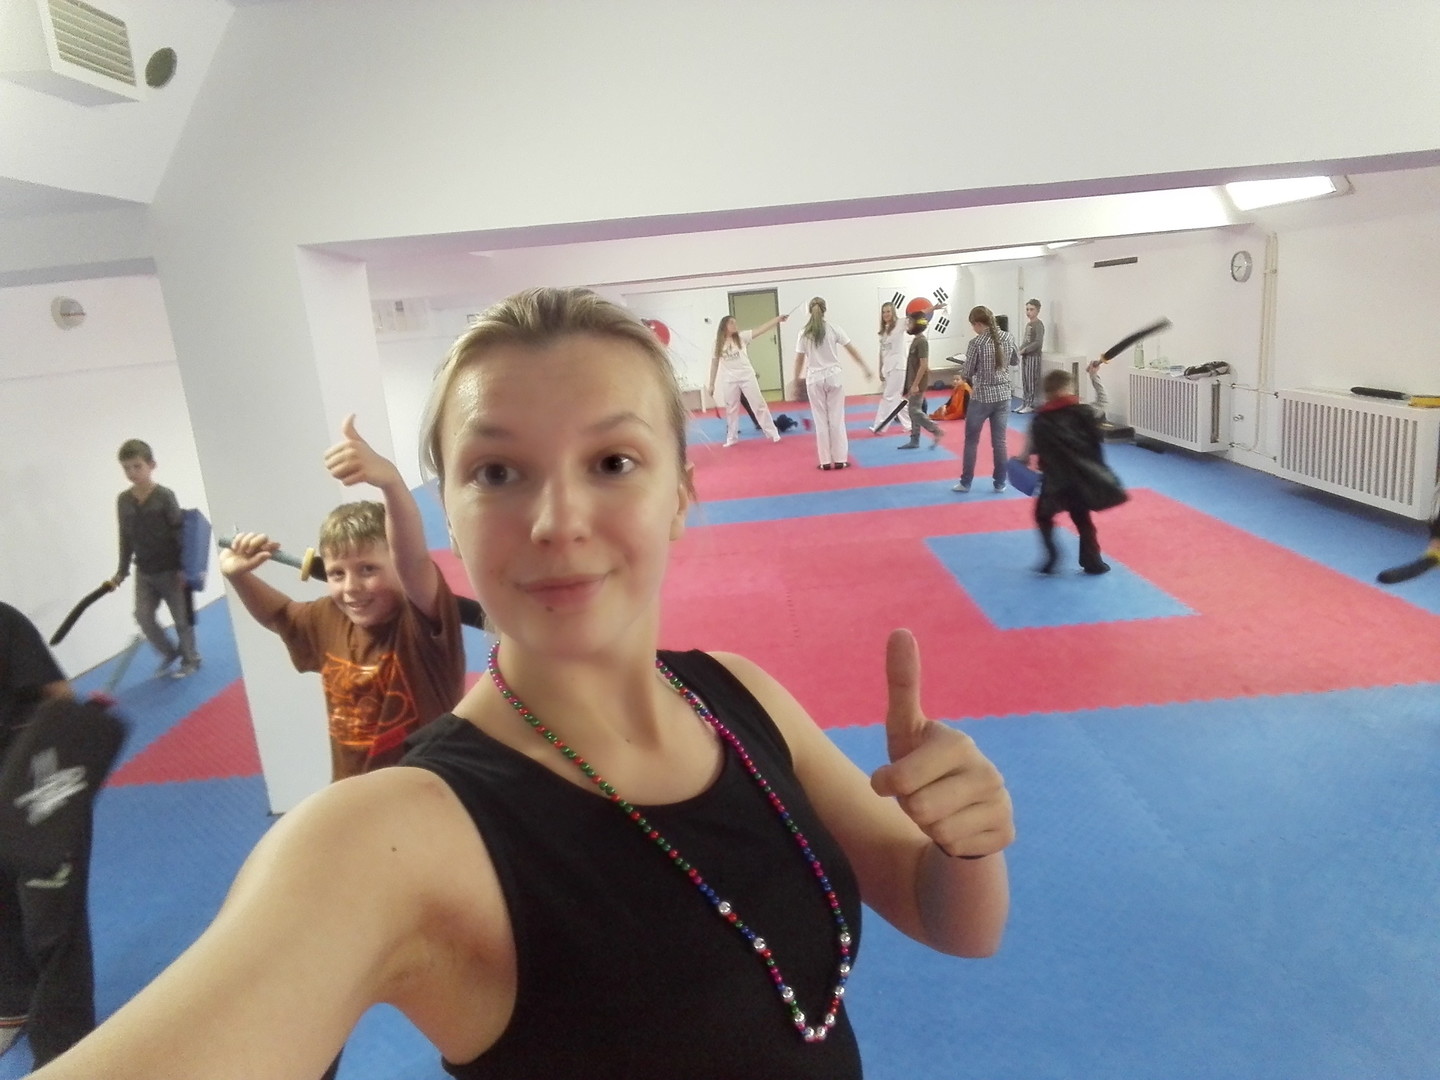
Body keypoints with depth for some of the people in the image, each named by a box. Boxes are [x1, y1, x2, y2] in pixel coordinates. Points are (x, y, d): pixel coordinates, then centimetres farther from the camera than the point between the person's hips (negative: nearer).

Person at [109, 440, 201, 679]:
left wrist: (183, 568, -15)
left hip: (170, 569, -5)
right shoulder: (123, 501, 2)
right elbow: (126, 539, 9)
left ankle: (190, 659, 23)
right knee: (143, 616, 2)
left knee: (181, 617, 6)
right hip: (144, 572, 5)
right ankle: (169, 652, 24)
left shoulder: (164, 496, -13)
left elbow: (179, 533, -12)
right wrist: (122, 571, 9)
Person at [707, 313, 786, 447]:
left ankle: (772, 433, 7)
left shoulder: (741, 336, 1)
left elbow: (760, 330, -8)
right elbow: (714, 364, 7)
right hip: (729, 380, 1)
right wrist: (711, 384, 7)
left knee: (759, 404, 2)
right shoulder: (718, 343, 2)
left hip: (747, 376, 0)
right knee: (731, 409, 10)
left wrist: (778, 319, -19)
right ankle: (732, 438, 23)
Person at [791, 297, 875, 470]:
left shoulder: (804, 334, -2)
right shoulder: (834, 329, -3)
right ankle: (840, 459, 8)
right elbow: (852, 351, 1)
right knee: (837, 419, 6)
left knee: (821, 420, 7)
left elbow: (799, 360, 0)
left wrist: (796, 381, 10)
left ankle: (825, 461, 9)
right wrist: (866, 368, 10)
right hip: (833, 376, 0)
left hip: (815, 379, 0)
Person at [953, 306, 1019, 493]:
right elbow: (1015, 359, 18)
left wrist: (962, 374, 10)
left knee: (971, 441, 9)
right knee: (999, 440, 11)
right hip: (1003, 396, 4)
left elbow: (966, 374, -10)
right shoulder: (1007, 337, 0)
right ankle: (1000, 483, 16)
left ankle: (965, 482, 15)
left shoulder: (976, 343, -15)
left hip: (981, 397, -4)